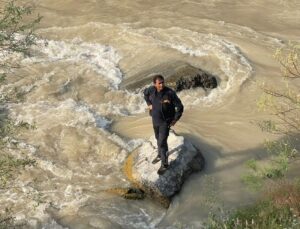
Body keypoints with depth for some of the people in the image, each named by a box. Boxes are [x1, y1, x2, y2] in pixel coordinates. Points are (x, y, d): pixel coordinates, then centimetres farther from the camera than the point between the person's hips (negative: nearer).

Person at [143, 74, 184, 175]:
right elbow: (145, 93, 15)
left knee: (162, 142, -8)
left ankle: (164, 164, 4)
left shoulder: (170, 93, -25)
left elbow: (180, 106, -16)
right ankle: (160, 155, 48)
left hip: (165, 121, -5)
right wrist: (149, 104, 4)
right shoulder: (151, 89, -12)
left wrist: (175, 119, -15)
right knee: (158, 138, 25)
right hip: (155, 120, 5)